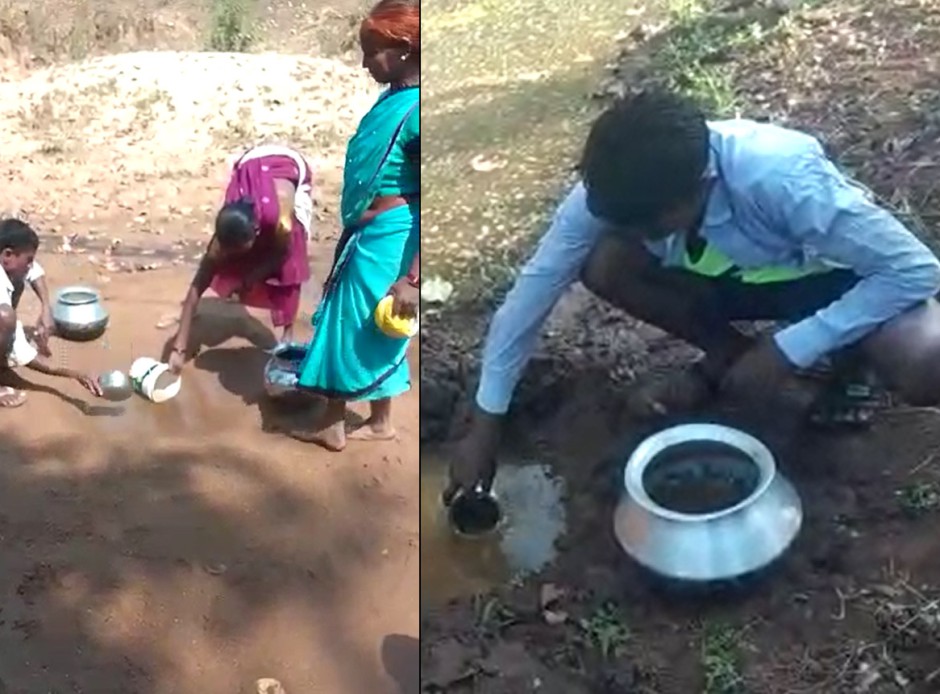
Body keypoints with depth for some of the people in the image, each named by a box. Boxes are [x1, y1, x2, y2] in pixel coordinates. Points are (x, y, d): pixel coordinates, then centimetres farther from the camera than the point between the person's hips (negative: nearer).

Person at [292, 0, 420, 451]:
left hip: (389, 239, -9)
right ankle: (379, 422, 33)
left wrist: (412, 278, -25)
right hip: (368, 235, 9)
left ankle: (333, 424, 23)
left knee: (353, 328, 5)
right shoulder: (394, 98, 6)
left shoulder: (417, 110, -22)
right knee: (365, 328, 18)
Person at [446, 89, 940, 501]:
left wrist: (788, 350, -34)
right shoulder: (612, 189, -26)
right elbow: (536, 285, -18)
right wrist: (485, 425, -17)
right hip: (733, 273, 4)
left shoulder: (780, 178, -39)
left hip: (829, 278, -4)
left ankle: (845, 358, 2)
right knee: (603, 264, -22)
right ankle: (726, 360, 2)